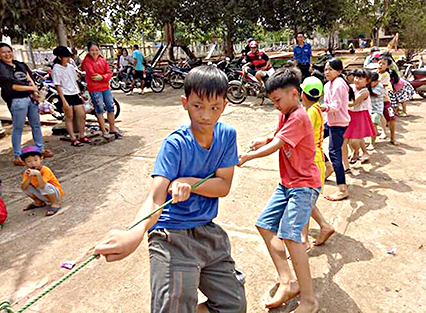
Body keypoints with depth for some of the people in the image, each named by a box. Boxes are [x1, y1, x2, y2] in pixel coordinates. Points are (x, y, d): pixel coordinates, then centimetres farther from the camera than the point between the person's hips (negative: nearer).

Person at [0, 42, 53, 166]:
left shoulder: (20, 65, 16)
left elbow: (30, 79, 14)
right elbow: (11, 85, -12)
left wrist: (35, 92, -3)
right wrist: (31, 88, -10)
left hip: (30, 98, 7)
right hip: (17, 100, -7)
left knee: (36, 125, 12)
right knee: (18, 128, -3)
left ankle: (41, 149, 24)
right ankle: (16, 157, 4)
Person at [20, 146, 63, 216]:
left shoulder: (46, 170, -24)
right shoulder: (27, 172, -7)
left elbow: (42, 186, -38)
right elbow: (23, 188, -19)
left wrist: (37, 174, -46)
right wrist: (29, 177, -31)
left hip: (56, 194, -6)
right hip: (42, 195, 6)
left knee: (45, 186, -33)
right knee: (27, 186, -9)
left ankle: (55, 204, -11)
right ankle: (39, 202, 15)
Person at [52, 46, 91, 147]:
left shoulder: (71, 67, 10)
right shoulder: (56, 69, -8)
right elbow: (58, 86, -11)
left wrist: (80, 95, 16)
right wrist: (64, 101, -17)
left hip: (75, 95, 6)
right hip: (66, 96, -6)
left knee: (82, 115, 4)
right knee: (69, 117, 1)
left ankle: (82, 136, 18)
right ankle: (73, 139, 8)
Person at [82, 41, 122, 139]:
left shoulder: (103, 60, 10)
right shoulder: (87, 61, -5)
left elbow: (109, 73, 2)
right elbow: (92, 74, -14)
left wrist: (101, 77, -16)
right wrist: (104, 76, -7)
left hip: (105, 87, 5)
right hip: (94, 89, -5)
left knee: (110, 107, 9)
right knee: (99, 109, 0)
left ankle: (112, 128, 24)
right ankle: (104, 131, 8)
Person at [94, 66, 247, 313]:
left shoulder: (227, 135, -5)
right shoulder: (176, 144, -18)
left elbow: (224, 186, -7)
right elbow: (156, 198, -30)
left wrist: (188, 182, -25)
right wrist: (135, 233, -50)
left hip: (208, 232, 5)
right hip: (172, 235, -5)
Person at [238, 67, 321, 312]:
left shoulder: (298, 117, -18)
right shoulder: (286, 115, 11)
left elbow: (276, 146, -24)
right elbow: (277, 138, 21)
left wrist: (247, 156, -20)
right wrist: (265, 140, -1)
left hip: (304, 185, -10)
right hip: (287, 183, 10)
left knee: (289, 233, -21)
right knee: (265, 224, 6)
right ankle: (288, 283, 9)